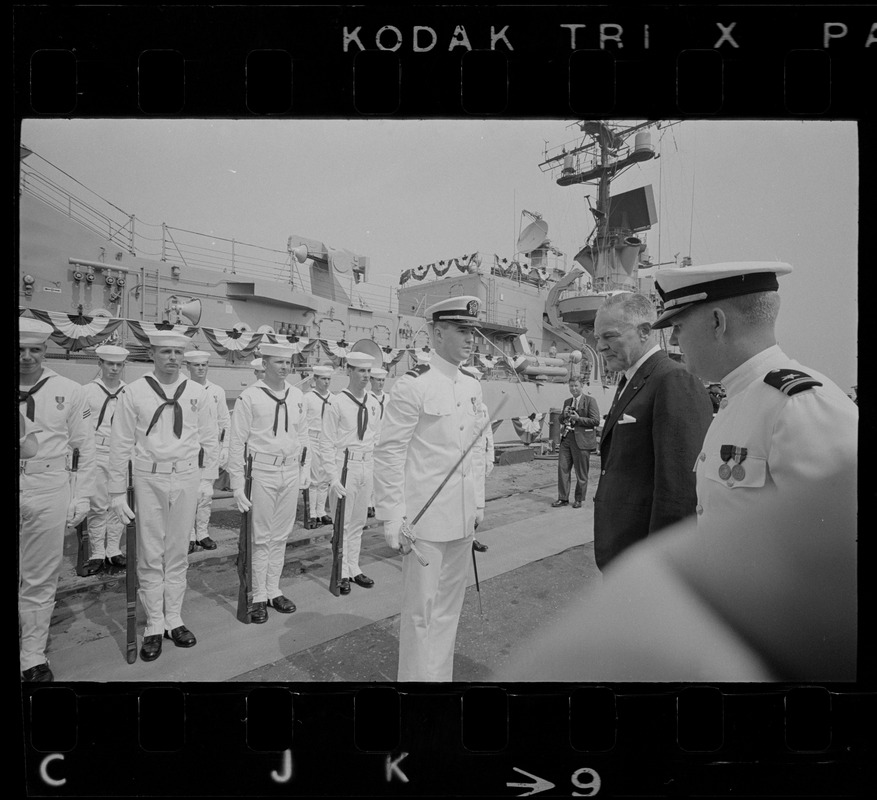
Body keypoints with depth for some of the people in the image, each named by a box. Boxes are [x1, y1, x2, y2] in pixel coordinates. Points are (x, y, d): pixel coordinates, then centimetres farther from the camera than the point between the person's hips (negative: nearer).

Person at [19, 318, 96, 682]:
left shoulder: (69, 392, 1)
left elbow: (86, 448, 2)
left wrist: (81, 499, 0)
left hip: (48, 495, -1)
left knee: (39, 580, 8)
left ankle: (33, 658, 23)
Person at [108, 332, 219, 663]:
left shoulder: (197, 393, 2)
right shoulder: (134, 392, -3)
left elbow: (210, 440, 7)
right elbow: (121, 445, -1)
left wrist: (207, 478, 3)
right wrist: (117, 492, -2)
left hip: (186, 479, 2)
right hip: (148, 479, -1)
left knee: (178, 554, 12)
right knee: (150, 557, 7)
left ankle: (174, 620, 26)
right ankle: (154, 626, 21)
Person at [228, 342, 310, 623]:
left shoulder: (297, 396, 7)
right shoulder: (249, 396, -8)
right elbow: (237, 442, -7)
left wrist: (305, 469, 8)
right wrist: (237, 484, -9)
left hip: (290, 472, 4)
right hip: (262, 472, -4)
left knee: (281, 536, 13)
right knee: (261, 538, 4)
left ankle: (274, 591, 26)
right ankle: (258, 597, 18)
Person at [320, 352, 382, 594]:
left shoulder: (374, 404, 7)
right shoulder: (338, 403, -9)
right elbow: (327, 444, -9)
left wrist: (377, 471, 10)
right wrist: (332, 477, -14)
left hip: (367, 466, 5)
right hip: (345, 465, -5)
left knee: (359, 521, 14)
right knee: (343, 522, 2)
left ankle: (354, 569, 27)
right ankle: (342, 573, 16)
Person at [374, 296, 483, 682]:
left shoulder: (472, 386, 8)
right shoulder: (412, 385, -14)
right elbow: (388, 454, -14)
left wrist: (477, 503, 14)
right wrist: (392, 520, -15)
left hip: (462, 520, 7)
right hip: (424, 520, -7)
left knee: (449, 607, 20)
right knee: (421, 612, 7)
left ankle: (442, 675, 38)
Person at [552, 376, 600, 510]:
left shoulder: (590, 400, -4)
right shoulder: (567, 401, 16)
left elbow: (596, 421, -11)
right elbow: (561, 420, 23)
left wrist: (578, 419, -18)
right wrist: (564, 414, 1)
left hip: (581, 440, -6)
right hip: (566, 438, 6)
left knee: (581, 473, 4)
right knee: (562, 468, 3)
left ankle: (578, 499, 19)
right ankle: (563, 498, 13)